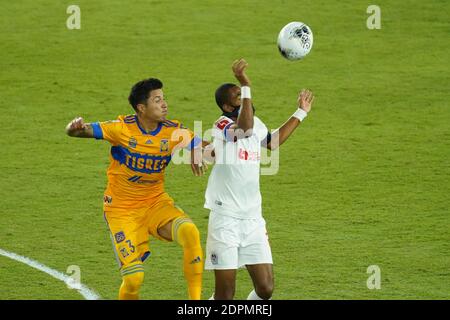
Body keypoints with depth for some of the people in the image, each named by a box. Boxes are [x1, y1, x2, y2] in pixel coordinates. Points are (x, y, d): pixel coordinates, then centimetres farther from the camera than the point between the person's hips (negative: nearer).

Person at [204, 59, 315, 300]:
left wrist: (300, 113, 37)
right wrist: (246, 86, -37)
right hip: (226, 219, -7)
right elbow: (245, 128, -37)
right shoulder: (222, 125, -13)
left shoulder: (256, 124, 10)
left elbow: (272, 142, 33)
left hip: (253, 219, 7)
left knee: (265, 289, 0)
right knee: (225, 294, -6)